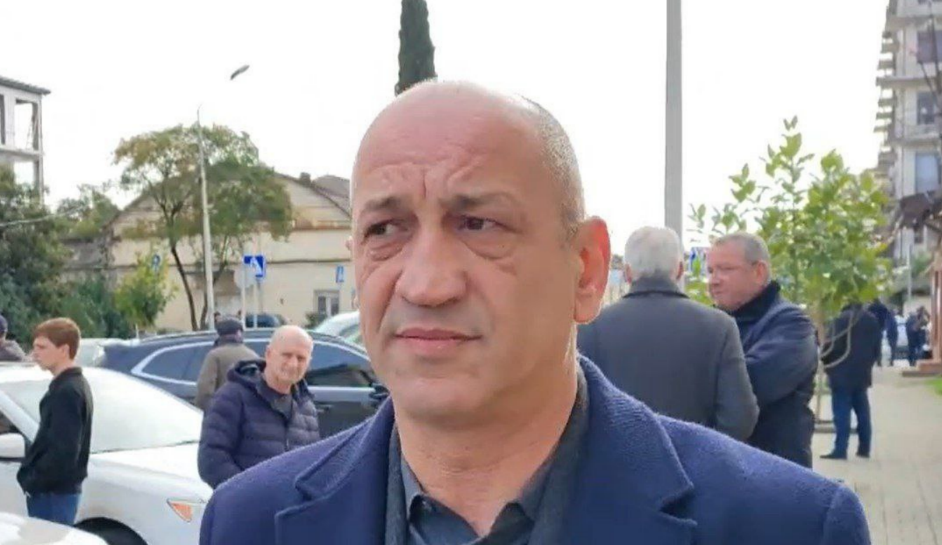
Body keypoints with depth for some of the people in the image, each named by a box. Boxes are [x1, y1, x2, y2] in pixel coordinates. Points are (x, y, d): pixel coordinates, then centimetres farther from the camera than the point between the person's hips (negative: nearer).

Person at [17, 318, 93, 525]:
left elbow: (63, 451, -25)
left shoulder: (67, 391, -19)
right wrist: (30, 476, 13)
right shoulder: (69, 386, 13)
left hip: (54, 493, -10)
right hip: (59, 489, 10)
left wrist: (33, 481, -15)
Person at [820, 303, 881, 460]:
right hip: (862, 374, 7)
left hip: (842, 374, -7)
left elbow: (831, 346, -14)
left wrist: (827, 363, 4)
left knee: (842, 412, -6)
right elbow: (876, 349, 14)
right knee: (862, 411, 13)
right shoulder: (872, 320, 9)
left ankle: (840, 449, -8)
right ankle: (864, 448, 17)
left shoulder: (842, 319, -14)